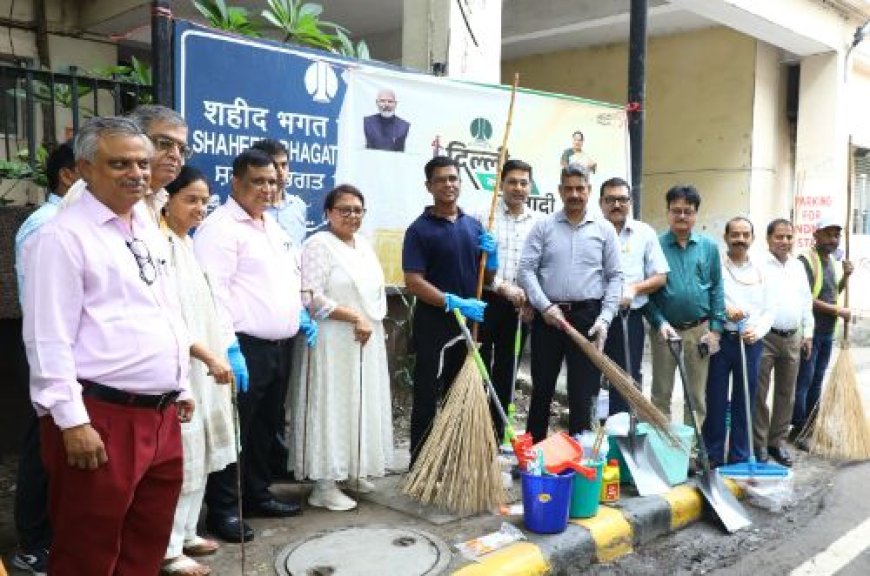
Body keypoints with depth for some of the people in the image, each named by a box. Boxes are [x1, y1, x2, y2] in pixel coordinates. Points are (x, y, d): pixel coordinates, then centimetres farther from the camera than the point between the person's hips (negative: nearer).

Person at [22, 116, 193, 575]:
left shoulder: (149, 229, 13)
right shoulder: (64, 235, -11)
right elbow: (49, 339, -16)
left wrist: (180, 387, 19)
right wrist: (73, 422, -19)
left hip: (160, 414, 8)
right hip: (101, 417, -7)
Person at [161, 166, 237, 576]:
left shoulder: (187, 244, 14)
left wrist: (221, 353, 11)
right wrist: (209, 356, -19)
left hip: (201, 366, 9)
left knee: (199, 453, 15)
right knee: (180, 456, -3)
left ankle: (185, 532, 29)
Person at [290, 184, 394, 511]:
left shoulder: (364, 246, 14)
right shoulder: (319, 245, -11)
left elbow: (378, 290, 21)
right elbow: (311, 297, -20)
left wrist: (371, 323, 7)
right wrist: (354, 317, -19)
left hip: (366, 342, 8)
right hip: (332, 343, -8)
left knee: (361, 405, 14)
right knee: (331, 407, -4)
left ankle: (352, 471, 28)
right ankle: (324, 484, 4)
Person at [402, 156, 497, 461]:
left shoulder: (474, 225, 10)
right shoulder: (419, 229, -6)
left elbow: (487, 279, 15)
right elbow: (413, 282, -15)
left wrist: (492, 255, -7)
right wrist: (455, 303, -23)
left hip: (469, 325, 5)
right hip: (433, 325, -5)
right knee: (426, 400, 1)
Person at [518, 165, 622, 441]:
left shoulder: (604, 229, 6)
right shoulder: (543, 226, 4)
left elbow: (615, 277, 5)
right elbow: (526, 269, -2)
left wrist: (605, 317, -6)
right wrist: (545, 306, -13)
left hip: (587, 316, 0)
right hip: (548, 316, 0)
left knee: (583, 392, 3)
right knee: (542, 387, 10)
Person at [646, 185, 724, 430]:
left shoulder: (709, 247, 3)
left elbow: (717, 289, 4)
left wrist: (716, 329, -1)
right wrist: (659, 322, -13)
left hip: (699, 330, 2)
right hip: (664, 328, -2)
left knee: (697, 395, 11)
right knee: (661, 393, 9)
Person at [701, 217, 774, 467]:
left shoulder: (761, 271, 11)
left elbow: (769, 310, 8)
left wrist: (757, 331, -8)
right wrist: (723, 309, -17)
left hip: (750, 343, 3)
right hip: (719, 339, -3)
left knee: (744, 401, 8)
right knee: (715, 400, 2)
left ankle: (740, 457, 18)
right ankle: (712, 455, 12)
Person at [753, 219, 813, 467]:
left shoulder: (798, 267, 12)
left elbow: (807, 302, 17)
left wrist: (808, 333, 13)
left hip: (793, 337, 6)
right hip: (765, 337, -6)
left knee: (786, 394, 11)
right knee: (759, 393, -2)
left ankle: (777, 441, 22)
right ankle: (759, 444, 7)